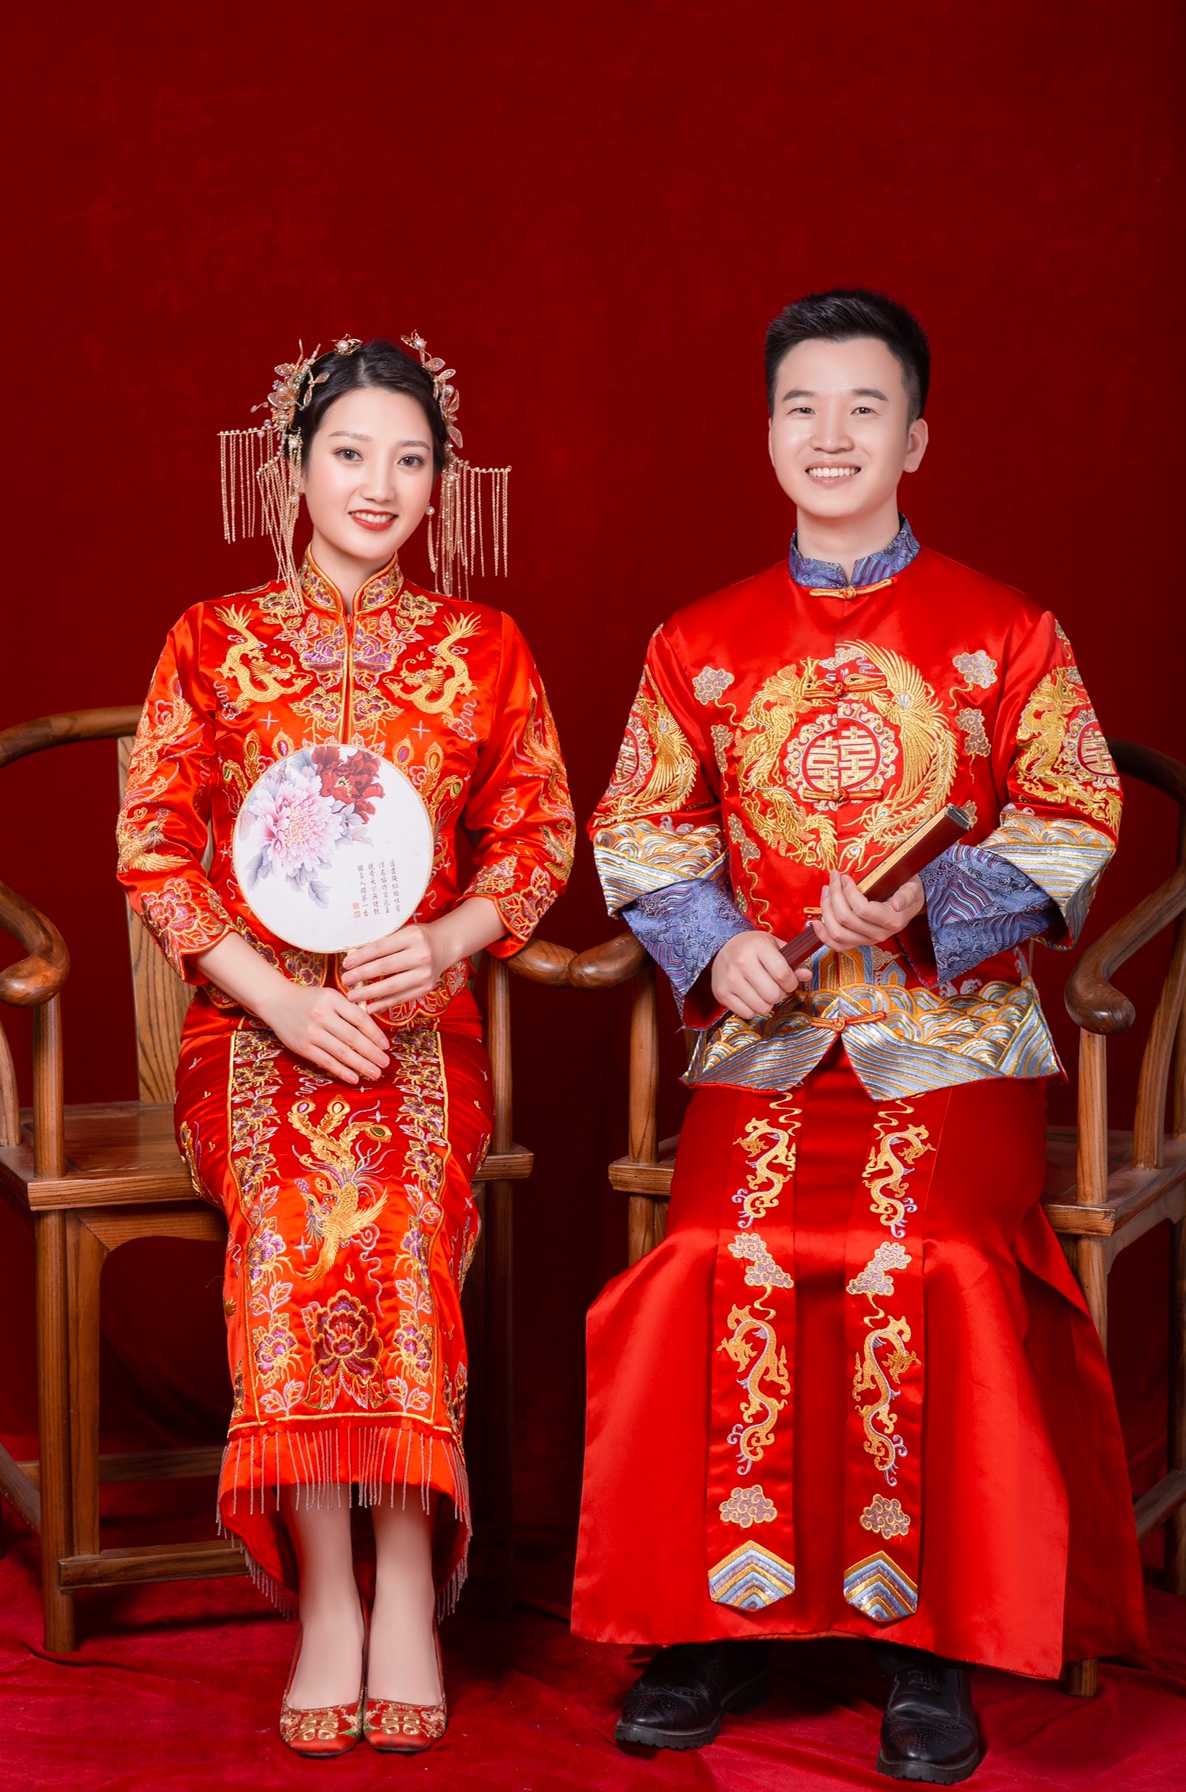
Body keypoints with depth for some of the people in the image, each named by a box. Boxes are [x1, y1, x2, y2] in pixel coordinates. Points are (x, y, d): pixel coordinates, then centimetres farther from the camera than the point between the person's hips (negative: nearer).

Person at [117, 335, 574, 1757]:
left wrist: (447, 941, -10)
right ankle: (330, 1586, -26)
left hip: (420, 1018, 0)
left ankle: (402, 1575, -26)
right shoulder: (213, 642, 7)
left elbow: (536, 839, 11)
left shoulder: (484, 649, 11)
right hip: (253, 1017, 0)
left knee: (393, 1178, -33)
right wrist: (277, 996, -10)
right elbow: (153, 848, 3)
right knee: (294, 1175, -32)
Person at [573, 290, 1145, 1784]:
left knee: (931, 1258, -26)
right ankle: (726, 1620, -7)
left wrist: (933, 905, -12)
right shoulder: (701, 644, 12)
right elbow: (640, 832, 15)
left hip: (952, 1028, -2)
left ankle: (929, 1640, -11)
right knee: (729, 1253, -22)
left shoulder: (1005, 635, 6)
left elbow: (1073, 825, 4)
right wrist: (716, 942, -4)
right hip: (765, 1033, 2)